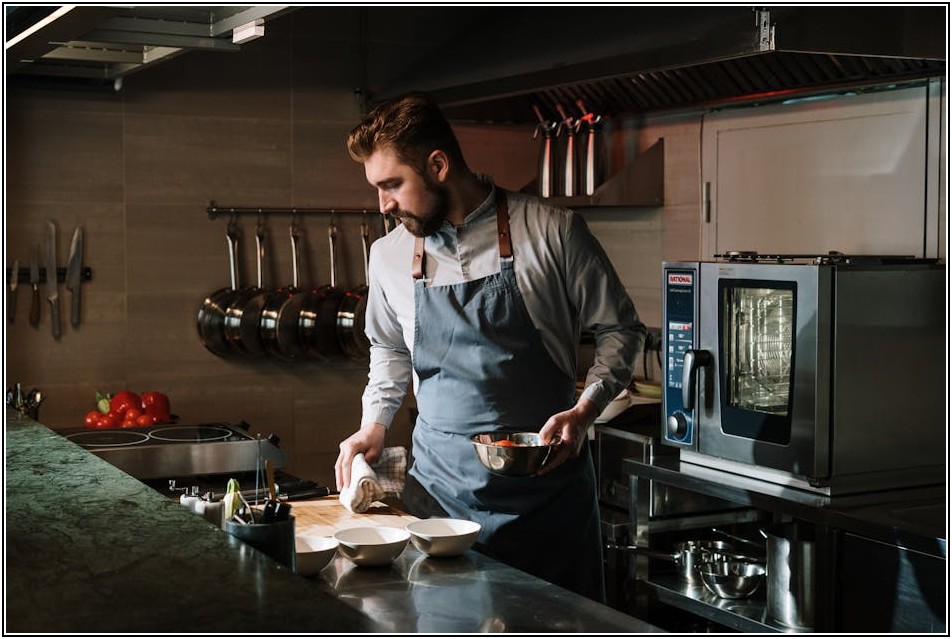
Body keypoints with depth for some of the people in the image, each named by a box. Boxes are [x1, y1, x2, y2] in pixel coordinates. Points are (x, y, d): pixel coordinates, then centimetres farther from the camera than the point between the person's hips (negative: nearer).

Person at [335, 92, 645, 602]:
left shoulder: (551, 232, -7)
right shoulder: (389, 255, 6)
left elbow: (620, 329, 2)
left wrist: (583, 412, -12)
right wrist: (375, 423, 9)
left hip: (545, 480, -2)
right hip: (439, 483, 3)